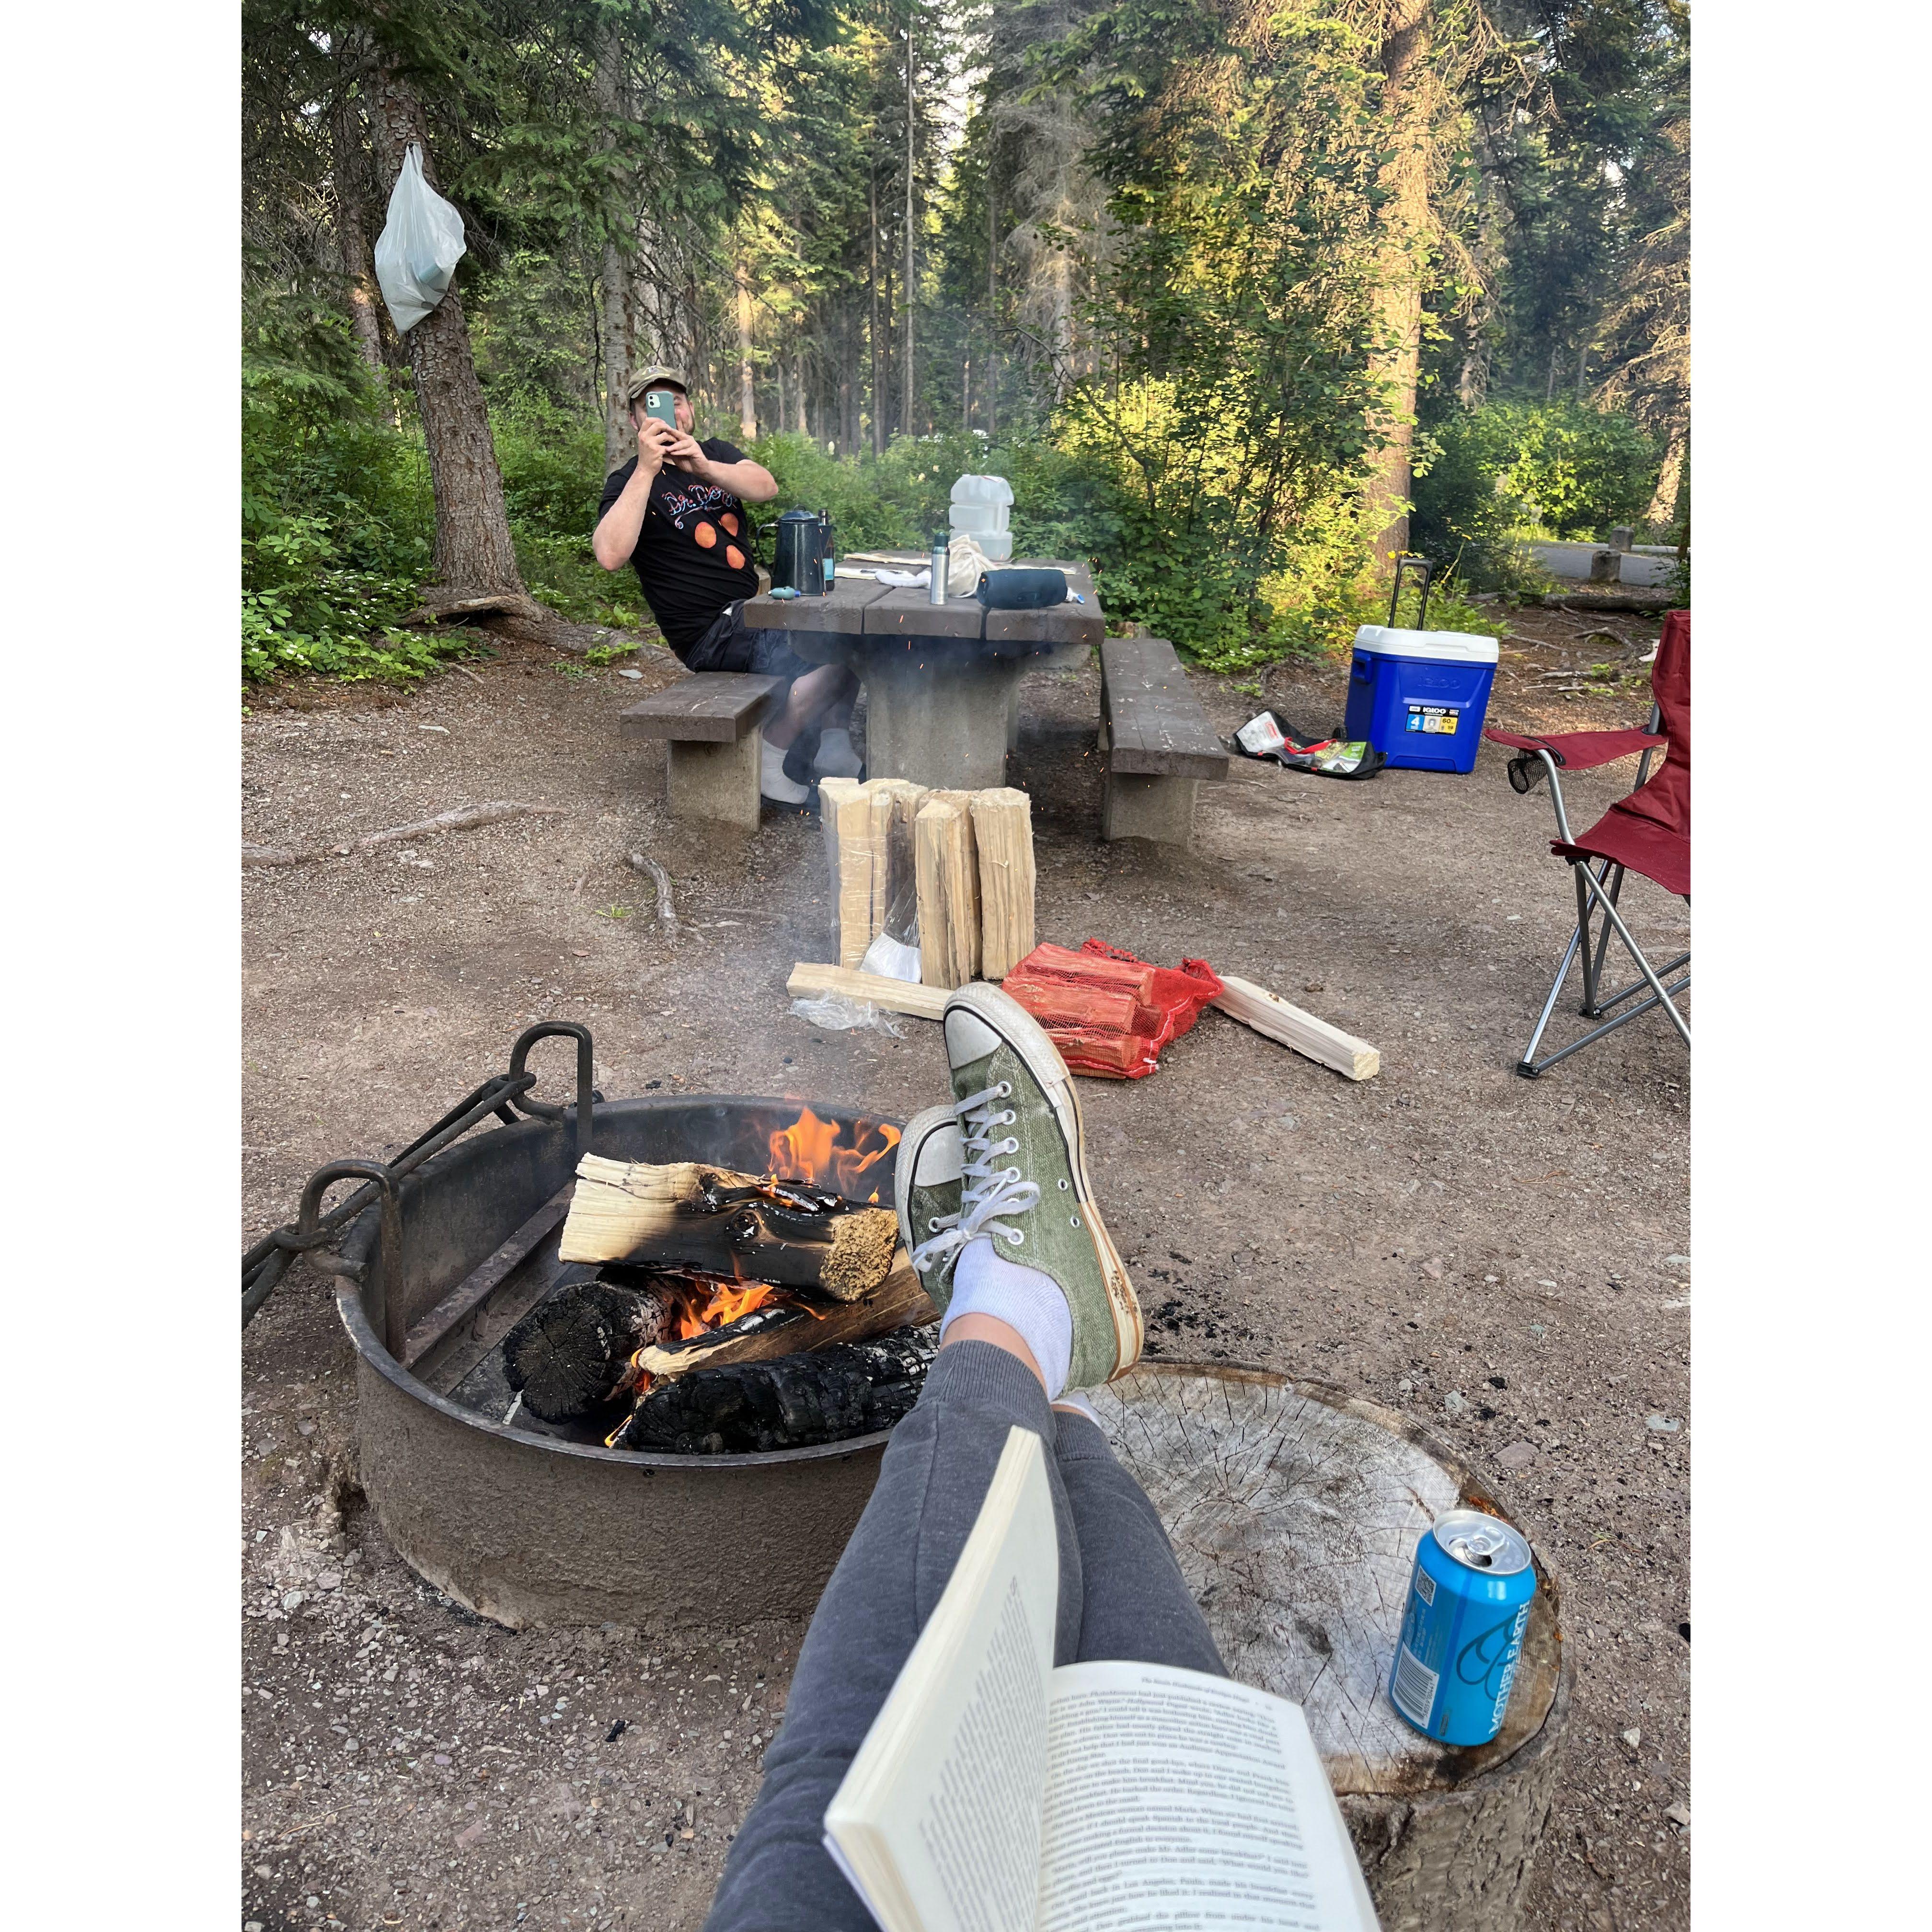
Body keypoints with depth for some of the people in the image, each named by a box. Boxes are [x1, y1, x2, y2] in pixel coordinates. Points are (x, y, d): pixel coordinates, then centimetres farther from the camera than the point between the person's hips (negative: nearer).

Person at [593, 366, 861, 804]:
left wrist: (704, 467, -27)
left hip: (753, 608, 8)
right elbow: (610, 555, -25)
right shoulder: (628, 482, -4)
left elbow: (766, 487, -8)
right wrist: (647, 470, -27)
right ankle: (770, 761, -12)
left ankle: (834, 750, 2)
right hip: (710, 633, -8)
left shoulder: (714, 452, 15)